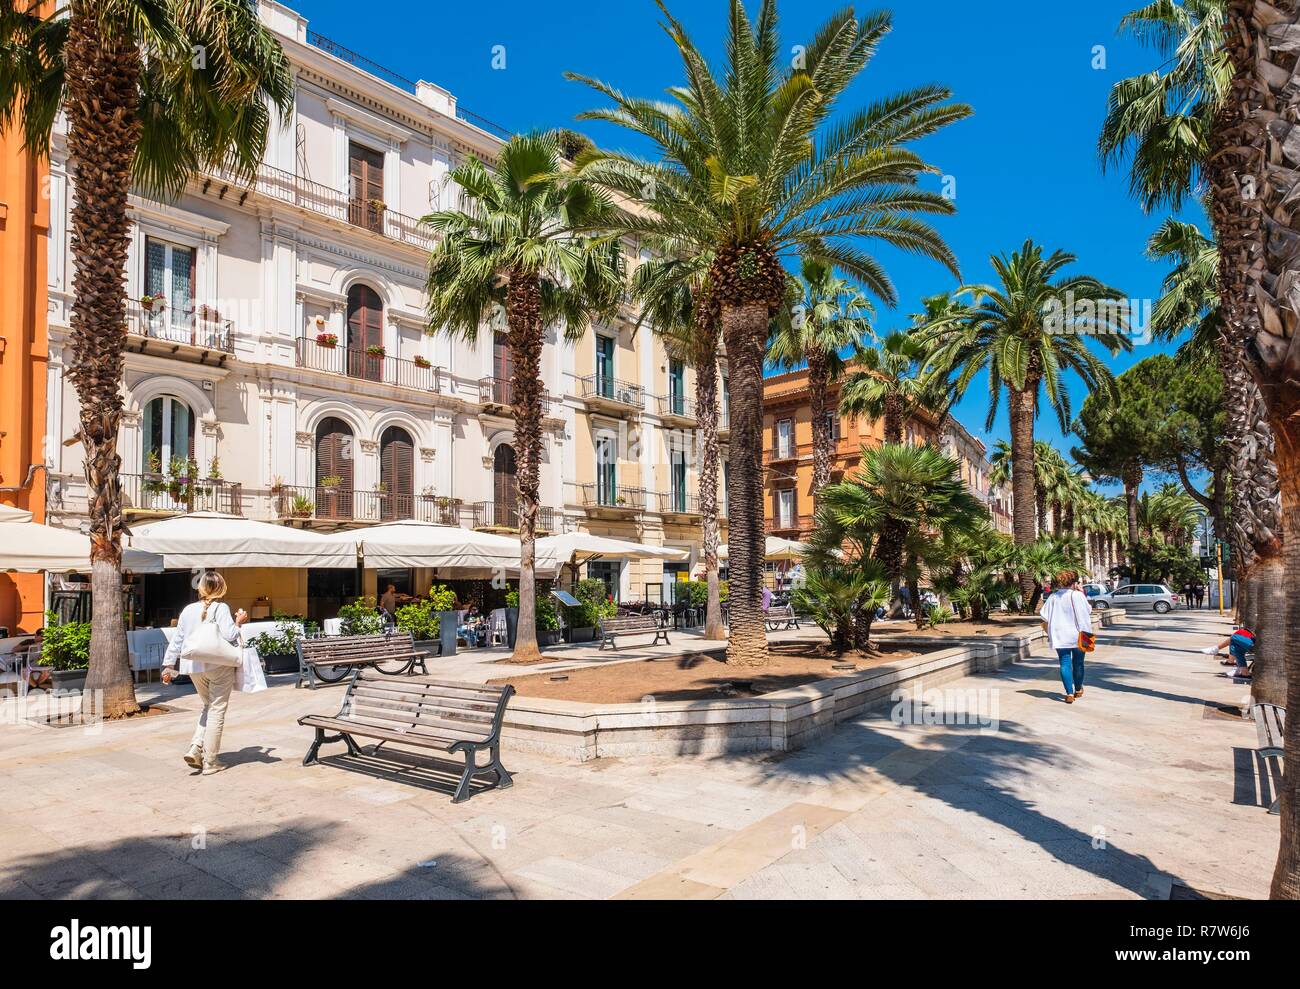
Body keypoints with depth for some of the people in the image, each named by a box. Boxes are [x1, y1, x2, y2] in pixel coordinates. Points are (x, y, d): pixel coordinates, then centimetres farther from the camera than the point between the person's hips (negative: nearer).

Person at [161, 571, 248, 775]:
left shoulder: (188, 610, 7)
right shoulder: (221, 608, -9)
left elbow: (177, 640, 11)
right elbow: (229, 635, -18)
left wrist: (168, 665, 16)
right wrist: (238, 622, 0)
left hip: (195, 667, 5)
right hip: (219, 666, -5)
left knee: (208, 706, 22)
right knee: (216, 711, 4)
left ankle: (195, 748, 6)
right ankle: (210, 763, 7)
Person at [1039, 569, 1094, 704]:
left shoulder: (1053, 597, 0)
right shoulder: (1078, 595, -9)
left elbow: (1044, 617, 1)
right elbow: (1089, 611, -3)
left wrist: (1049, 632, 12)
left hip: (1059, 636, 1)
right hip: (1077, 636, -1)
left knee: (1065, 663, 2)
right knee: (1078, 663, 15)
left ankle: (1070, 693, -6)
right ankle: (1078, 690, 31)